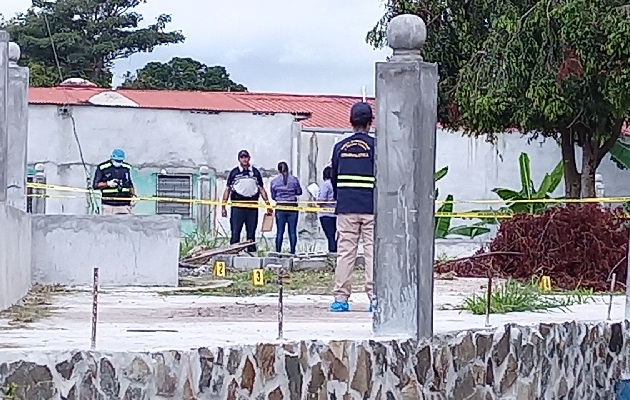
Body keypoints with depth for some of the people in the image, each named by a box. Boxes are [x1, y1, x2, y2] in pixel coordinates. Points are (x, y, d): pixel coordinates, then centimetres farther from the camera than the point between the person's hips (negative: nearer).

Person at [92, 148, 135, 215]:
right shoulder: (102, 168, -2)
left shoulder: (126, 168, 12)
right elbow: (95, 185, -1)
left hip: (124, 204, 3)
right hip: (109, 204, -3)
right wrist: (108, 184, -14)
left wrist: (133, 195, 8)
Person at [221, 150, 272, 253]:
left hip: (252, 206, 2)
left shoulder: (255, 172, 13)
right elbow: (227, 189, 7)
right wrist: (223, 206, 0)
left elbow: (261, 189, 15)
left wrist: (268, 204, 6)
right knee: (235, 232, -5)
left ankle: (252, 252, 9)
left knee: (251, 233, 6)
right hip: (237, 206, -2)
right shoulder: (234, 172, 7)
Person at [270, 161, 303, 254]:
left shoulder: (274, 181, -2)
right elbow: (299, 192, 6)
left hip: (280, 208, 0)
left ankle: (278, 252, 5)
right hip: (292, 208, 0)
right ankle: (292, 251, 5)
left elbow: (273, 196, 5)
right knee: (292, 231, 5)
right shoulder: (294, 179, -4)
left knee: (280, 231, 6)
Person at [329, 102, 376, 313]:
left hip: (346, 208, 2)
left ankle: (341, 298, 1)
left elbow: (334, 178, 13)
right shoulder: (376, 146, -3)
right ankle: (375, 298, -4)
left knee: (345, 251, 3)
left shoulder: (340, 147, 6)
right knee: (373, 252, 0)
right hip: (371, 208, -2)